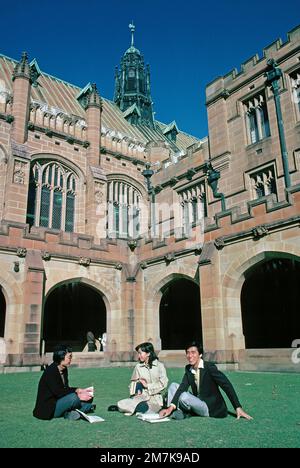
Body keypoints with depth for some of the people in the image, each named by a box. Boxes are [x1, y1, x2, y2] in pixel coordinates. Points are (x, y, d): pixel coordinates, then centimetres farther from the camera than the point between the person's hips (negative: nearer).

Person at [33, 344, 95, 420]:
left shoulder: (64, 370, 7)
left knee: (88, 398, 2)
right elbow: (58, 392, -24)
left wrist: (80, 390, -4)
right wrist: (78, 395, -23)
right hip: (48, 409, -9)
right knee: (73, 398, -31)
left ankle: (69, 413, -12)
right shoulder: (50, 371, -20)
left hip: (58, 402, 9)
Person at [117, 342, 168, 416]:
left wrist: (147, 385, -5)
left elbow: (163, 383, -4)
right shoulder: (138, 367, 10)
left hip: (155, 399, -3)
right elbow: (133, 382, 11)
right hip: (141, 397, 3)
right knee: (120, 404, -21)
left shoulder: (159, 366, 2)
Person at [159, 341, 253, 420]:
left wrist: (238, 408, -22)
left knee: (184, 397, -30)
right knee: (173, 386, -2)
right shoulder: (188, 369, 0)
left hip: (211, 408, -7)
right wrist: (171, 407, -24)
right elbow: (182, 387, -10)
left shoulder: (210, 367, -18)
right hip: (198, 403, 7)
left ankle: (187, 413, 0)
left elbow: (227, 386, -19)